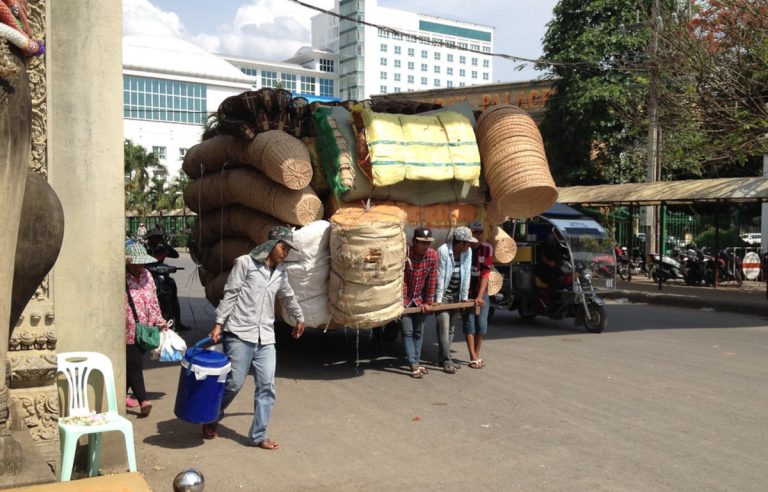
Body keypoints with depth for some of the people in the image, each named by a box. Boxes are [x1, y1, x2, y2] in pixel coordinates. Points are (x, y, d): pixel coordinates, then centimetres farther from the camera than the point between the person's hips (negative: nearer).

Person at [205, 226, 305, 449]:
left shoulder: (280, 274, 16)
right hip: (239, 334, -6)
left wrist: (299, 319, 44)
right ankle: (211, 420, 24)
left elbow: (289, 298, 33)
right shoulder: (245, 263, -3)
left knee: (266, 386, 0)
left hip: (265, 338, 6)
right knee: (234, 382, -3)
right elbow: (229, 295, -5)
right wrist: (218, 324, -10)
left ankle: (258, 436, 10)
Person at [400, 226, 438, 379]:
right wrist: (401, 302, -23)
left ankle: (417, 361, 20)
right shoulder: (404, 255, -23)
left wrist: (428, 303, -3)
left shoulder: (433, 255, -11)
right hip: (405, 299, -4)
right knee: (407, 332, -7)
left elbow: (432, 280, -5)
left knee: (419, 332, 10)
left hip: (420, 299, 4)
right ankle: (414, 365, -7)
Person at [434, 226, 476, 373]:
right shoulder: (443, 251, -20)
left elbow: (466, 275, -4)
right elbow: (440, 277, -19)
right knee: (444, 327, -9)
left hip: (456, 295, 6)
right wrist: (438, 300, -19)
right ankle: (446, 361, -6)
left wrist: (464, 297, -4)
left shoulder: (468, 252, -5)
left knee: (450, 328, 11)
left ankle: (442, 358, 21)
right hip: (443, 294, -6)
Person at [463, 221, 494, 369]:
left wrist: (480, 296, -19)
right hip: (467, 292, -1)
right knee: (469, 323, -4)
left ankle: (477, 355, 17)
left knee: (482, 324, 1)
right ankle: (473, 358, 1)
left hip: (481, 292, 1)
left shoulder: (487, 248, -7)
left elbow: (485, 273, -11)